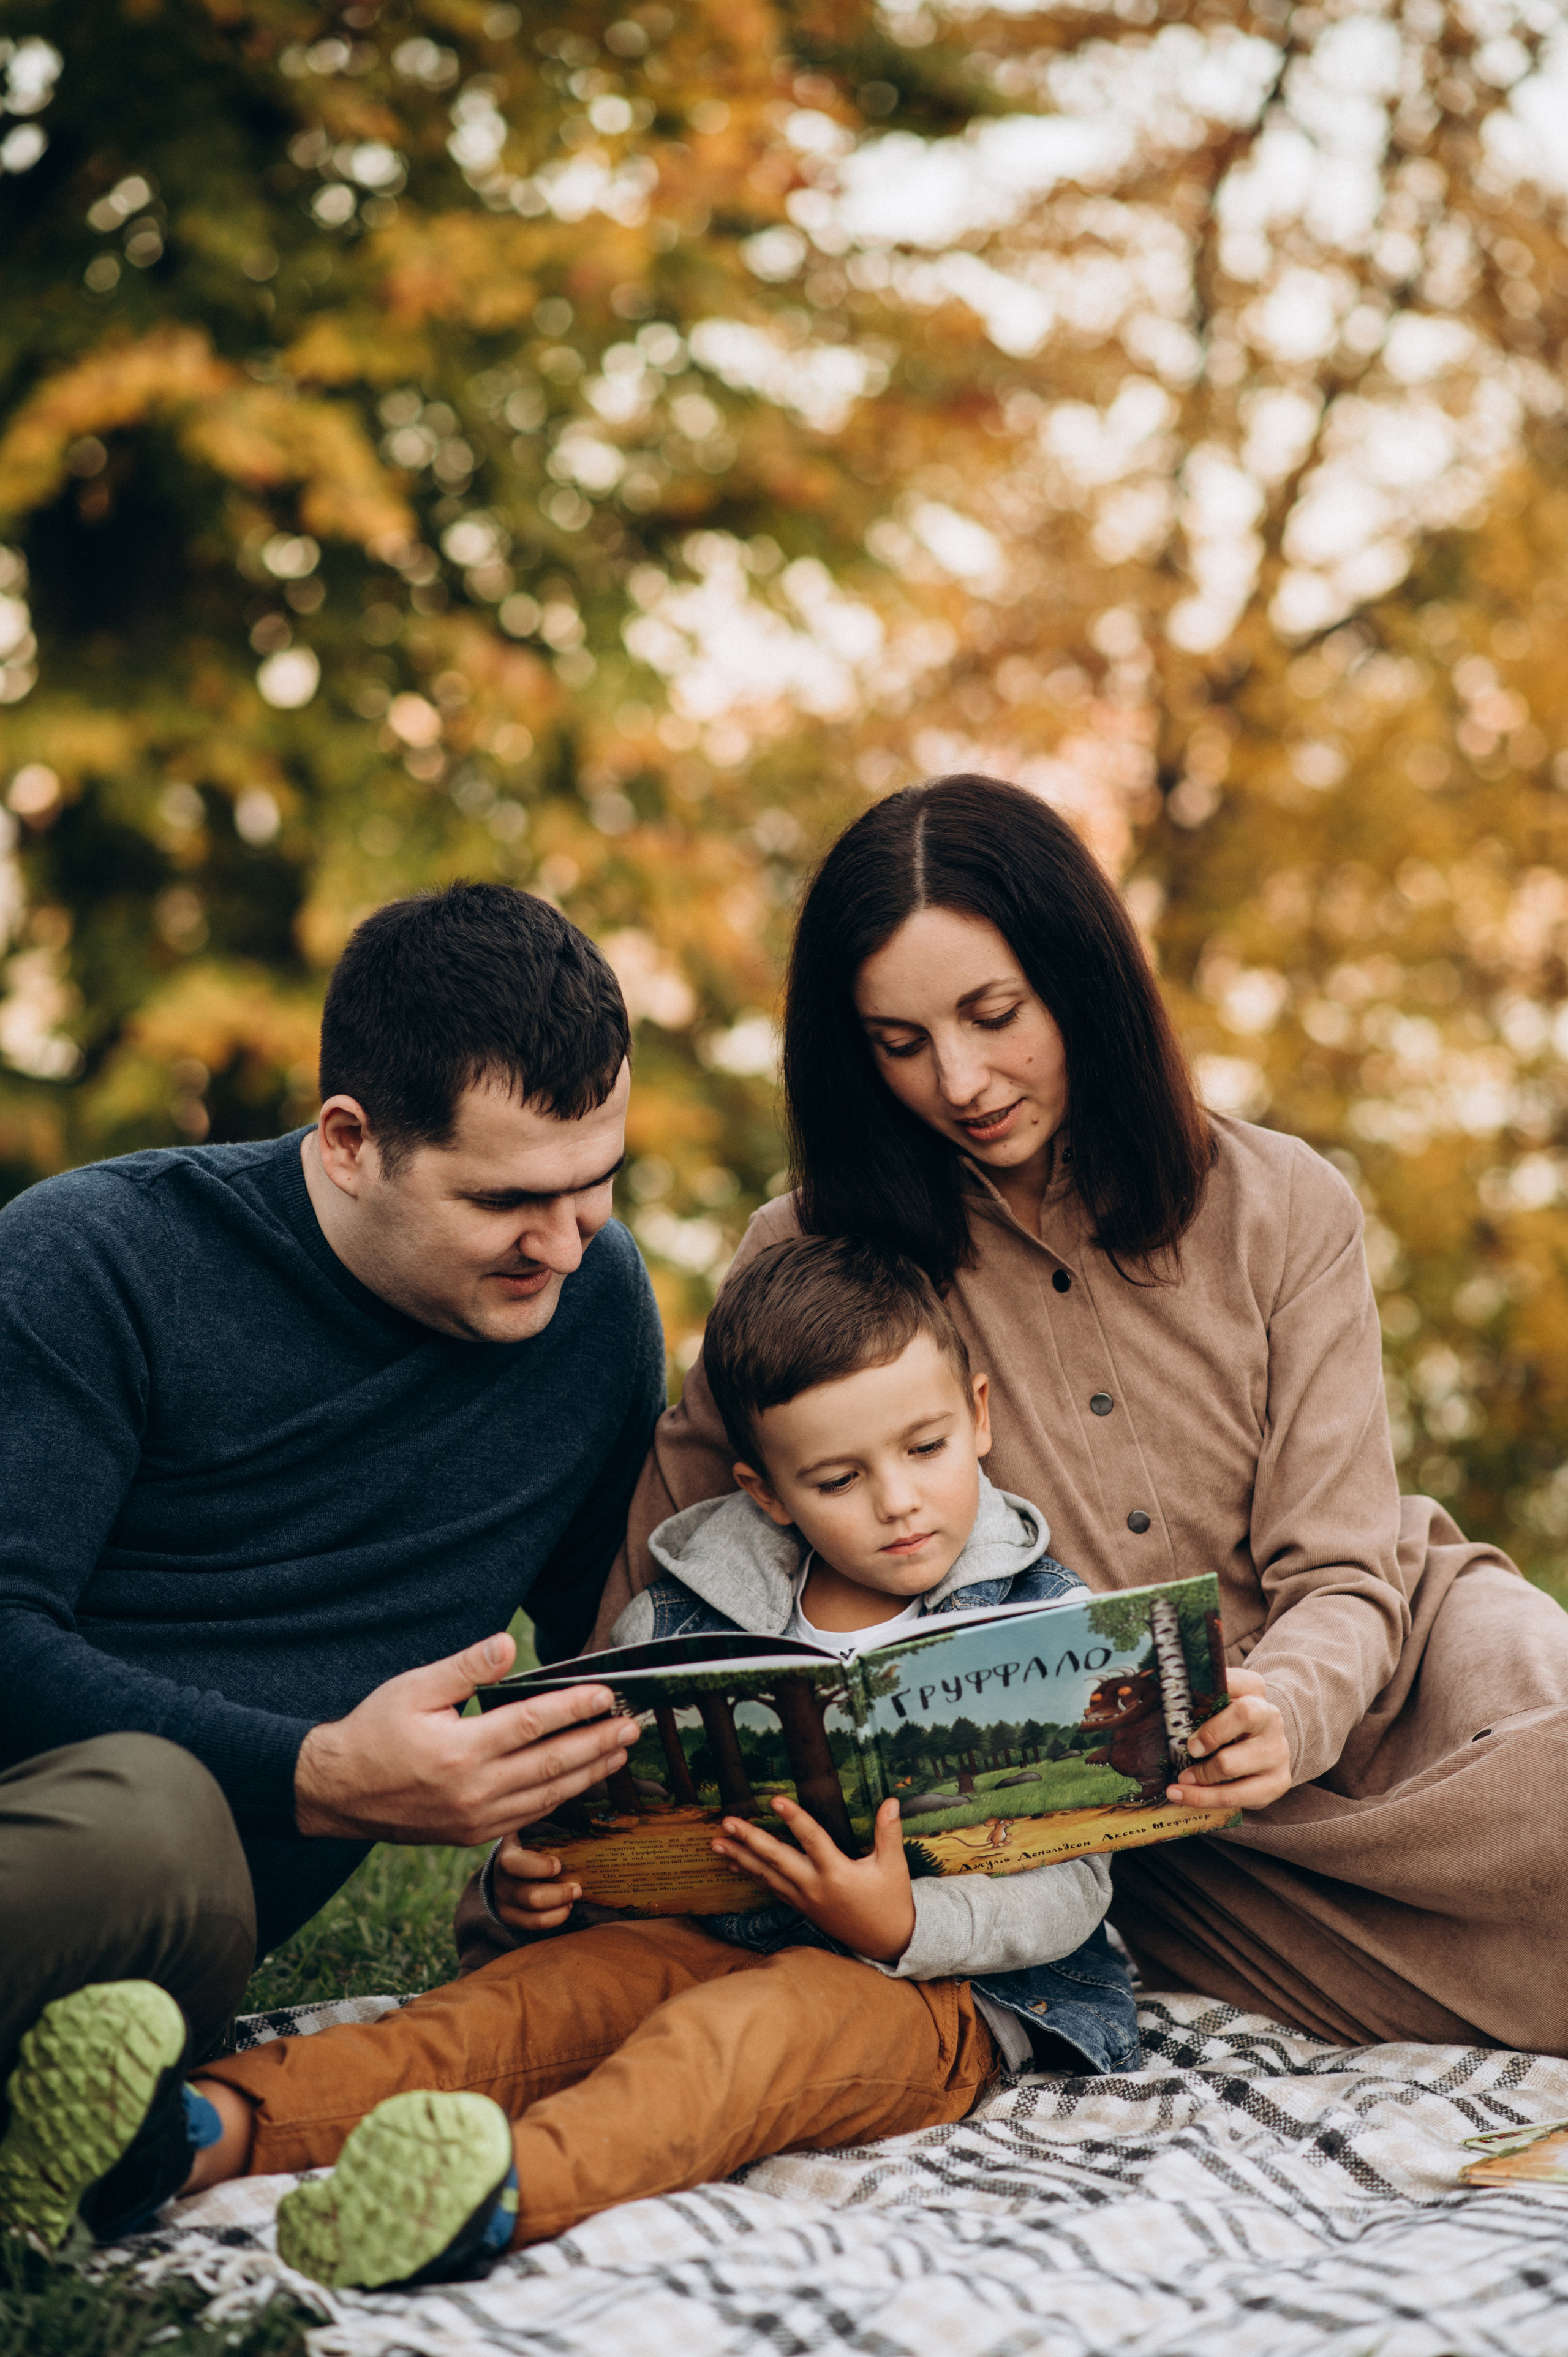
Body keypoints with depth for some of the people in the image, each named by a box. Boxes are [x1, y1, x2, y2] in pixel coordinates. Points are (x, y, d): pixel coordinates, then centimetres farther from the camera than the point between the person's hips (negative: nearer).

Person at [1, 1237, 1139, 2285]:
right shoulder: (683, 1619, 7)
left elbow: (1072, 1888, -6)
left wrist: (902, 1926, -24)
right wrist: (532, 1873, -9)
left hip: (942, 1987, -4)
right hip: (717, 1935, 5)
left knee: (758, 2024, -35)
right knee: (546, 1987, -23)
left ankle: (505, 2192, -65)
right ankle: (219, 2124, -44)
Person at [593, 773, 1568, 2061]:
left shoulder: (1284, 1208, -3)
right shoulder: (814, 1258, -5)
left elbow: (1342, 1579, -7)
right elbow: (653, 1561, 1)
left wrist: (1281, 1709, -31)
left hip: (1388, 1668, 2)